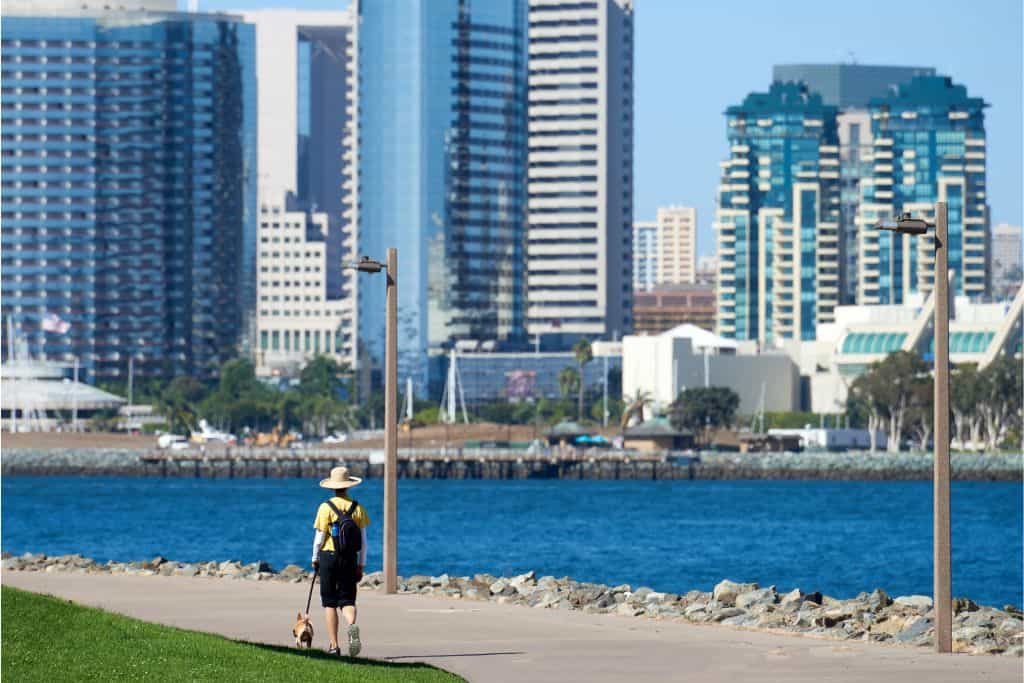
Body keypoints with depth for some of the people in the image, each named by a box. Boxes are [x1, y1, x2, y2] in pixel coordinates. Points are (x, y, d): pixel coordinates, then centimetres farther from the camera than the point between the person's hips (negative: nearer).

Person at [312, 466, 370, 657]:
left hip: (328, 556, -2)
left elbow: (320, 537, -5)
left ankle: (334, 645, 4)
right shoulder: (358, 508, 2)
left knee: (329, 603, 7)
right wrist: (361, 565, 12)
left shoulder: (326, 508, -6)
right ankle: (352, 626, -25)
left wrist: (315, 559, 9)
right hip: (350, 559, 2)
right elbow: (363, 540, 5)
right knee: (347, 600, 8)